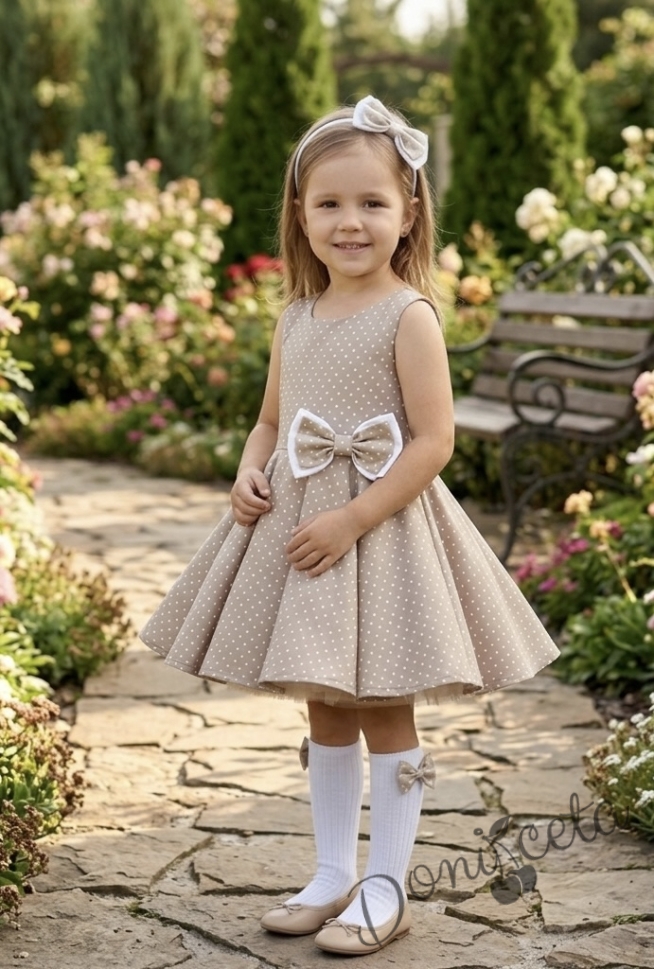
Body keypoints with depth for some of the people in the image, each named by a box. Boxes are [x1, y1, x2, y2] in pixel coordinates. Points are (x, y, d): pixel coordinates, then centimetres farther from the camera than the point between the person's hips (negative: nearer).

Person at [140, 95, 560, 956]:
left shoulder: (409, 316, -12)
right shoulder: (297, 318, 8)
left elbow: (433, 442, -17)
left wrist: (352, 519, -22)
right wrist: (250, 474, -3)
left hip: (380, 530, -6)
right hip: (296, 527, 7)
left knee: (384, 714, 4)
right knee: (325, 713, 15)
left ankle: (386, 888, 17)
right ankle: (332, 876, 27)